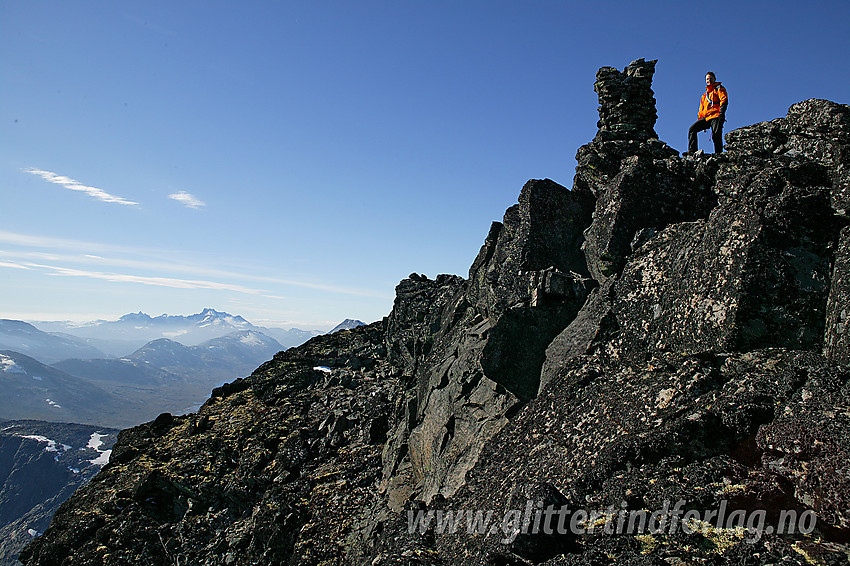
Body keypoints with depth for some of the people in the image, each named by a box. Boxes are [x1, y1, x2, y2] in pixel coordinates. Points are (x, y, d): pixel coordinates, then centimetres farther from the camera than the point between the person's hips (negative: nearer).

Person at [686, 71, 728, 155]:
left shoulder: (719, 88, 13)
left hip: (716, 117, -6)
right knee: (692, 129, -12)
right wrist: (700, 121, 19)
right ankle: (692, 151, -20)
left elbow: (724, 100, -3)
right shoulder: (704, 96, 32)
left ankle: (719, 154, -22)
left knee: (716, 136, -22)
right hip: (706, 118, 6)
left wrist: (721, 113, -18)